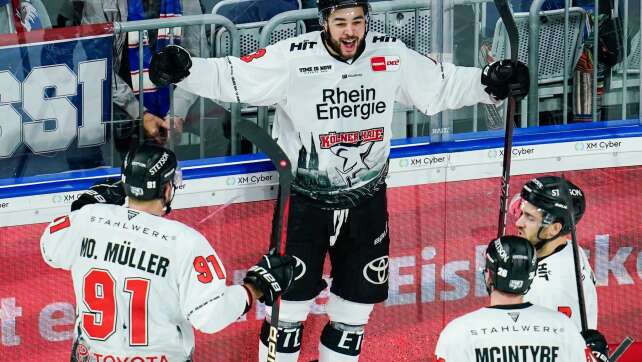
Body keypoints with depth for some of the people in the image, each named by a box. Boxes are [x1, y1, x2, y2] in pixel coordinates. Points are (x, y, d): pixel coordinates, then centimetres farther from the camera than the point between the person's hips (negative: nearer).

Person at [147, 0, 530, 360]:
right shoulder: (293, 59, -18)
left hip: (366, 199, 3)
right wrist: (182, 69, -30)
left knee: (356, 302, 11)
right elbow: (228, 78, -15)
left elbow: (441, 86, 3)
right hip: (306, 199, -3)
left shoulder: (391, 55, -8)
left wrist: (491, 82, -9)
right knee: (291, 298, -1)